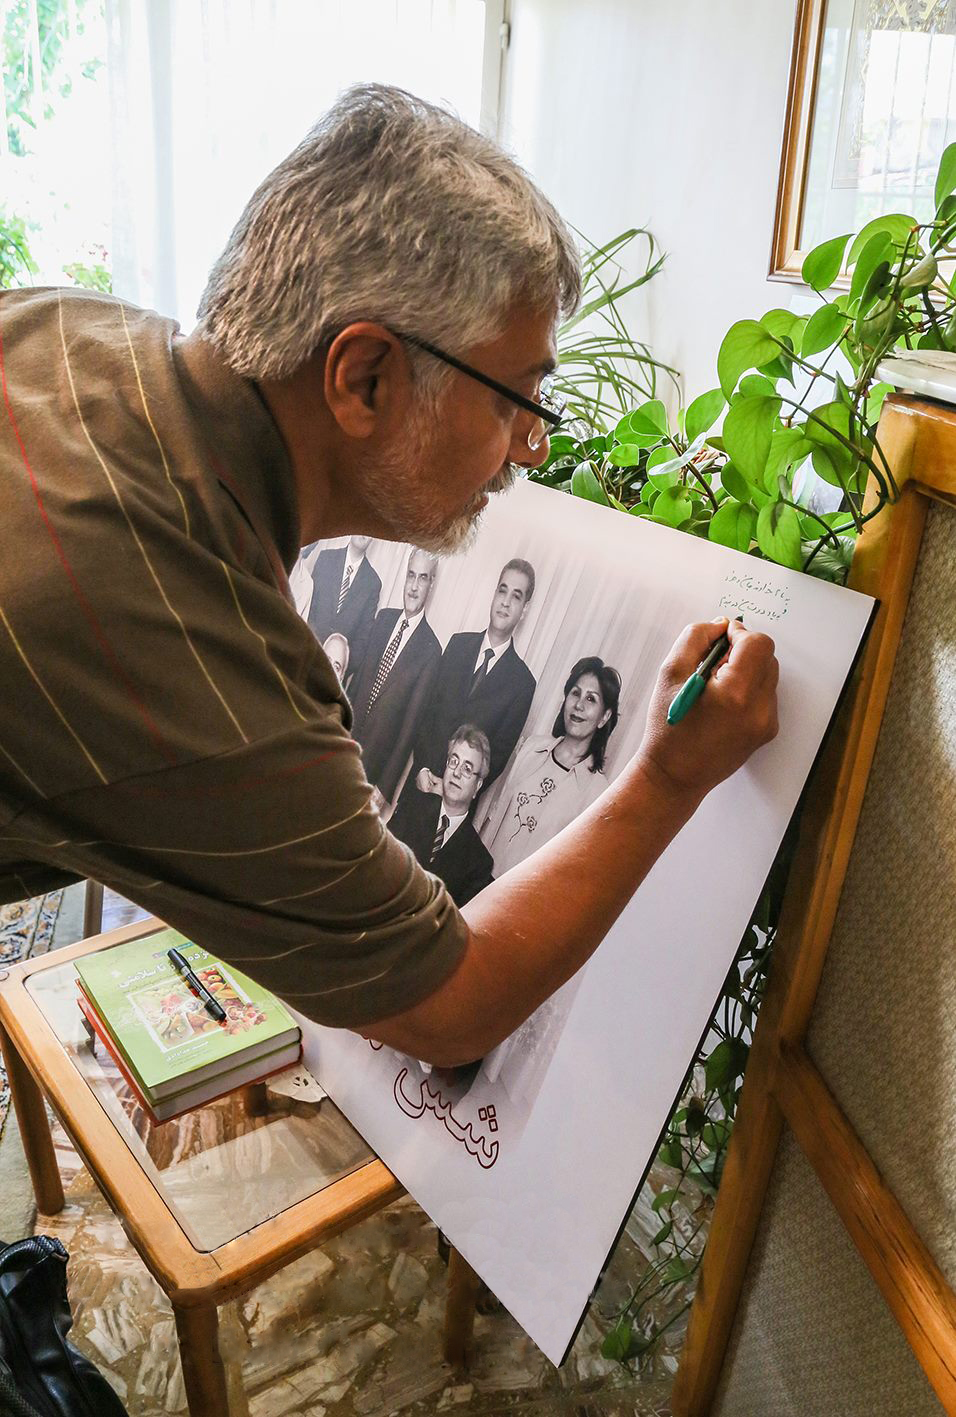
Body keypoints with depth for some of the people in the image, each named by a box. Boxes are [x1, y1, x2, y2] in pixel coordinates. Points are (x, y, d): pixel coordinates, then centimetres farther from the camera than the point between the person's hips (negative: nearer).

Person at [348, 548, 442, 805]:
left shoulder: (431, 650, -15)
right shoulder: (384, 618, 3)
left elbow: (411, 722, -14)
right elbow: (359, 675, 10)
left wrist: (386, 787, -13)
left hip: (375, 760, -5)